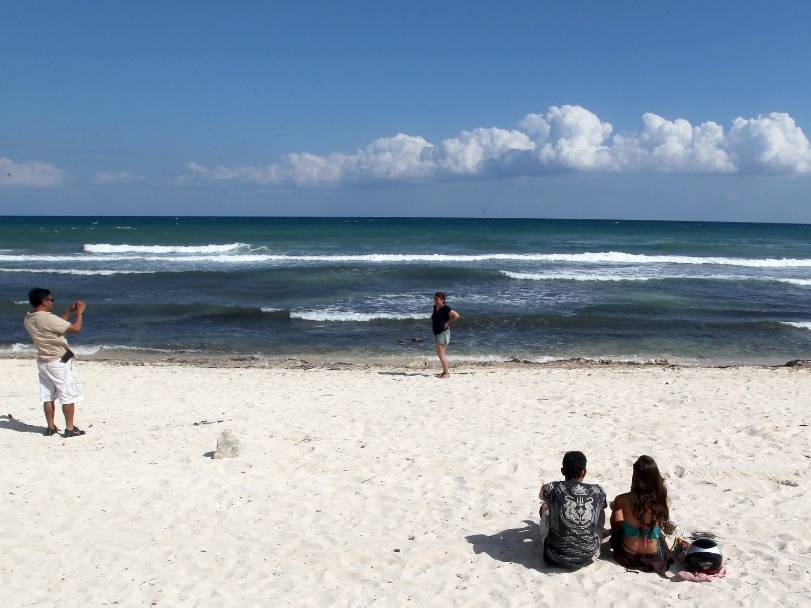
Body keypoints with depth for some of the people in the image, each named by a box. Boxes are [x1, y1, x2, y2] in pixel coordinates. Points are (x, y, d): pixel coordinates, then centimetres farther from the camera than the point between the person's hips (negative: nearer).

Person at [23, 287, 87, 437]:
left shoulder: (28, 320, 3)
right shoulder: (48, 318, -23)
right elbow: (76, 328, -18)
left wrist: (70, 311, 19)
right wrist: (79, 313, -4)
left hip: (42, 362, 8)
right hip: (60, 362, -8)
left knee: (47, 396, 14)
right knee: (68, 395, 2)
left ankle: (51, 427, 20)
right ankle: (70, 428, 5)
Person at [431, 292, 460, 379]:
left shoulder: (446, 309, -17)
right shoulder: (435, 307, 9)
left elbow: (456, 315, -28)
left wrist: (447, 322, -20)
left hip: (443, 333, -9)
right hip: (437, 333, 9)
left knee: (441, 354, -10)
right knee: (439, 354, 13)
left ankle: (447, 373, -3)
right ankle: (444, 371, 22)